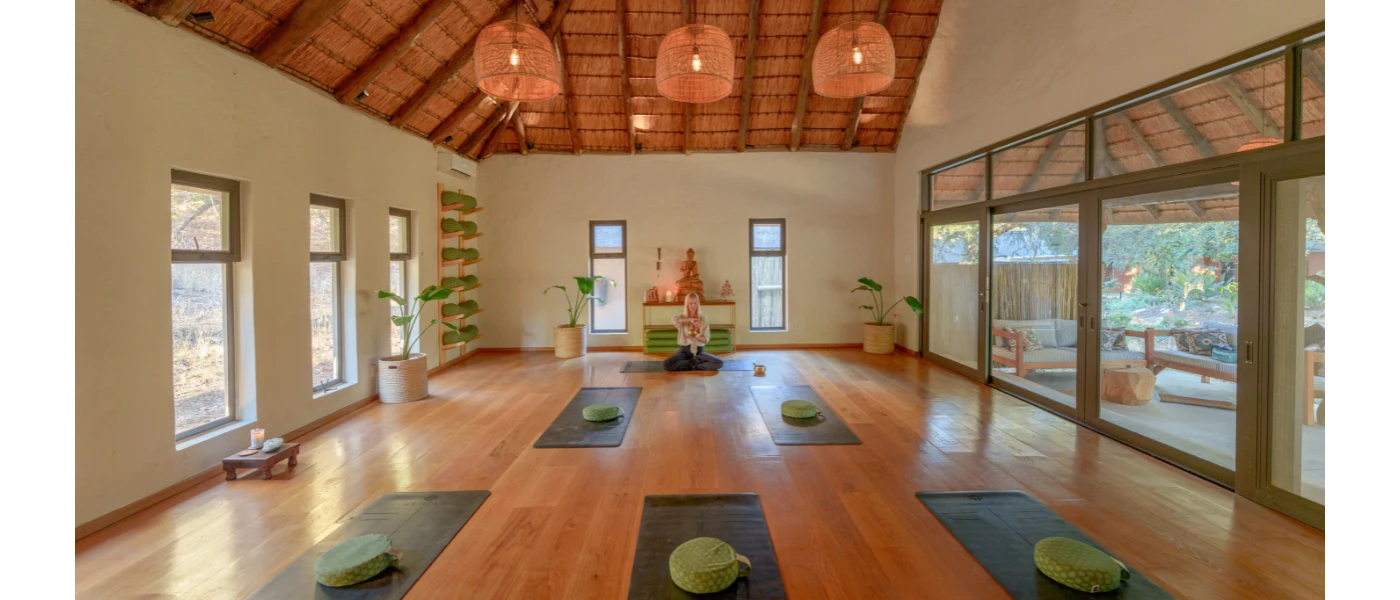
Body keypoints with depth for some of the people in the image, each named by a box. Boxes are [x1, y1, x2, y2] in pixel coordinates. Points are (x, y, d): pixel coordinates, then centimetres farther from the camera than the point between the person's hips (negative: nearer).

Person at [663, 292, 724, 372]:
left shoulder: (703, 319, 3)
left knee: (719, 363, -24)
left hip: (699, 351, 0)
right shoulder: (682, 317, 1)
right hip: (684, 350, 0)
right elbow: (673, 319, -25)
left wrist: (696, 338, -20)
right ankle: (695, 362, -11)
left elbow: (706, 339, 0)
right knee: (666, 365, -27)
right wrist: (689, 320, -36)